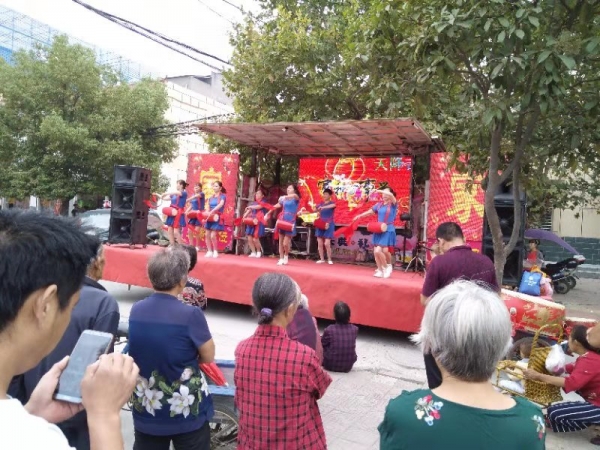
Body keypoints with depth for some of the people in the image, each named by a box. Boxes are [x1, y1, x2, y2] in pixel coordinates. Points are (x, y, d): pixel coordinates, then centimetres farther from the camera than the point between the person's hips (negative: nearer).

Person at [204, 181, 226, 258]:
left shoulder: (223, 196, -4)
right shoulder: (211, 197, 14)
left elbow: (220, 205, -22)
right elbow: (208, 208, 14)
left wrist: (212, 211, -33)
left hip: (218, 217, -6)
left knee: (213, 235, -11)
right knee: (207, 235, 2)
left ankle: (215, 251, 7)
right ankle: (209, 251, 12)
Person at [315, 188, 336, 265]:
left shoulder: (332, 203, -4)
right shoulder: (321, 204, 11)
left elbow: (332, 205, -28)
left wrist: (323, 207, -44)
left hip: (328, 225, -5)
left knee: (327, 244, -10)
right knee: (320, 243, 3)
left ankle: (329, 259, 5)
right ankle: (322, 259, 13)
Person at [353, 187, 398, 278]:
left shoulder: (393, 204, -4)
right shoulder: (379, 204, 11)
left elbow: (391, 195, -24)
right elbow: (370, 211, 16)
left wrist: (379, 191, -22)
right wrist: (360, 216, 6)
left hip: (388, 230, -5)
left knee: (385, 251, -11)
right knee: (376, 251, -2)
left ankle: (388, 266, 17)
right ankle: (380, 271, 11)